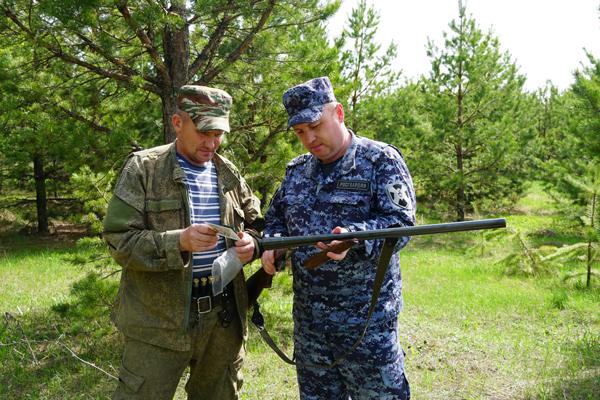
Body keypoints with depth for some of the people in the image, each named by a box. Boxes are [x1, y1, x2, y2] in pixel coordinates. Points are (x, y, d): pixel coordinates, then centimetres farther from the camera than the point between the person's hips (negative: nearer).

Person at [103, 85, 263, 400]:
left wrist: (252, 243, -7)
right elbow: (119, 240, -11)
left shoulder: (229, 174, 8)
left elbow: (256, 224, 17)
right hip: (158, 320, -4)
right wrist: (179, 242, -25)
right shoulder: (143, 168, -6)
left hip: (224, 316, 5)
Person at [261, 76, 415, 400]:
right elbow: (275, 216, 20)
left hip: (367, 318, -5)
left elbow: (401, 223, -15)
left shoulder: (382, 161, -7)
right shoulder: (296, 170, 11)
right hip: (308, 318, 6)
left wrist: (354, 238, -33)